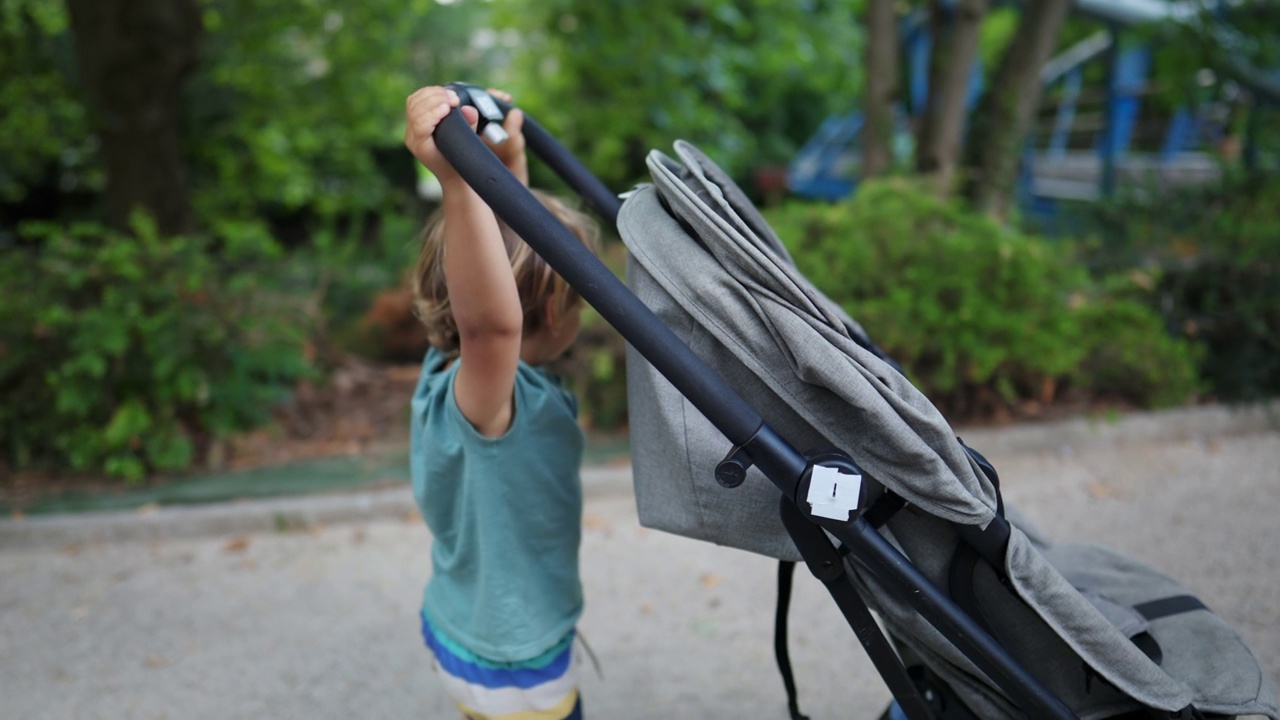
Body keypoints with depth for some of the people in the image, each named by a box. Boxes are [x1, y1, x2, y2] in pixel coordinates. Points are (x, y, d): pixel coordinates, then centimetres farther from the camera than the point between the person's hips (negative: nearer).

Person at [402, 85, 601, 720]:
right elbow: (493, 320, -58)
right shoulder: (484, 393, -34)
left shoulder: (448, 364, -9)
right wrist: (457, 179, -66)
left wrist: (509, 160, -1)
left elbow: (517, 242, 4)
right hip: (513, 668, -8)